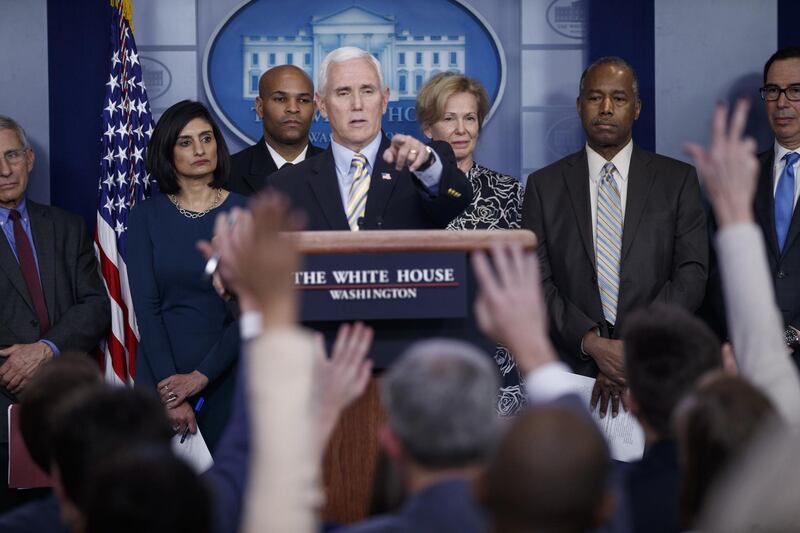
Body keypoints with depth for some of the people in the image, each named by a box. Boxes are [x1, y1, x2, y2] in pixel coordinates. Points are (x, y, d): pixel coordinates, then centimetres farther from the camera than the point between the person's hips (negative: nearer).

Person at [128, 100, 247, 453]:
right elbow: (146, 306, -4)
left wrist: (200, 376, -12)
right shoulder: (146, 217, 3)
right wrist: (169, 392, -13)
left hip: (226, 376, 0)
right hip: (161, 376, 0)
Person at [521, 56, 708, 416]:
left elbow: (692, 274, -4)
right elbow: (536, 282, 0)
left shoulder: (678, 180, 5)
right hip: (572, 369, 0)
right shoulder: (544, 186, 7)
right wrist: (592, 344, -16)